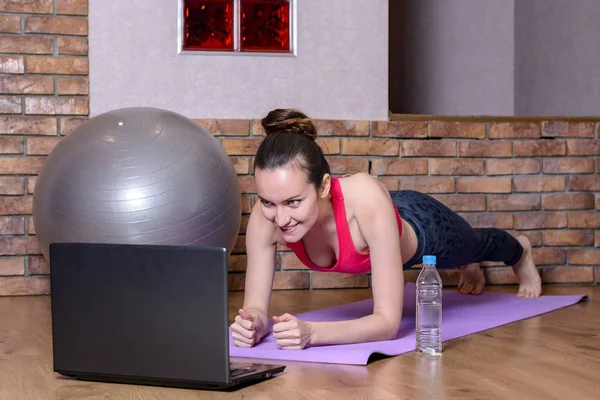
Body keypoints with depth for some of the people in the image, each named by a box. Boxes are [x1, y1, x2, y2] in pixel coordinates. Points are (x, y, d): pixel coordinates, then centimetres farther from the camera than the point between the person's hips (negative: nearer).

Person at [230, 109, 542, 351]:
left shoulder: (366, 200, -51)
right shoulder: (263, 218, -39)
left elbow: (388, 321, -48)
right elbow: (256, 306, -30)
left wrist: (312, 333, -62)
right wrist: (253, 323, -53)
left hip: (422, 227, -3)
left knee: (473, 247, 35)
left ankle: (520, 250, 71)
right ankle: (470, 267, 76)